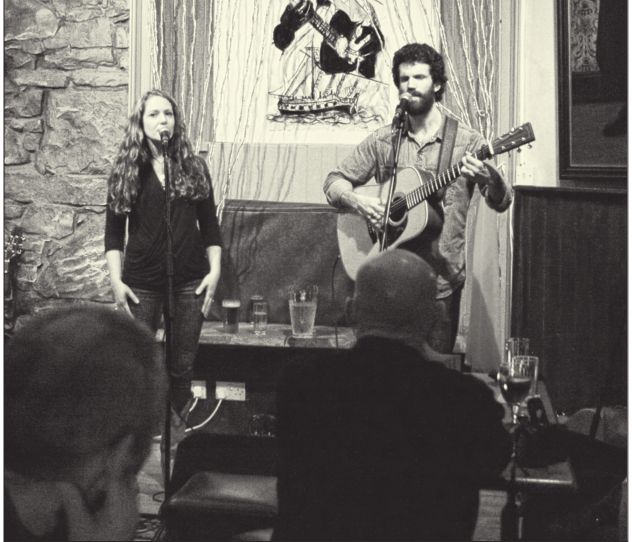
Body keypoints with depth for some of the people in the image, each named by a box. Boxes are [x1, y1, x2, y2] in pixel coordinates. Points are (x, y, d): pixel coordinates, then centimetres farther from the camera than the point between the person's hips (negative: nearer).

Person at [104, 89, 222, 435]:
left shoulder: (194, 168, 6)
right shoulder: (126, 170, 3)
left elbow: (209, 226, 8)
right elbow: (114, 231, 2)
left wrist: (214, 271, -1)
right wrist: (116, 281, -6)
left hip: (190, 281, 1)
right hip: (142, 282, -1)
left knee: (182, 364, 7)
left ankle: (176, 431, 20)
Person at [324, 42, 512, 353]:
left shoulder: (466, 142, -1)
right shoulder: (382, 141, 7)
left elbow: (502, 203, -6)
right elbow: (334, 180, 11)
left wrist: (486, 178, -28)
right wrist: (356, 201, -11)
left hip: (441, 279, -2)